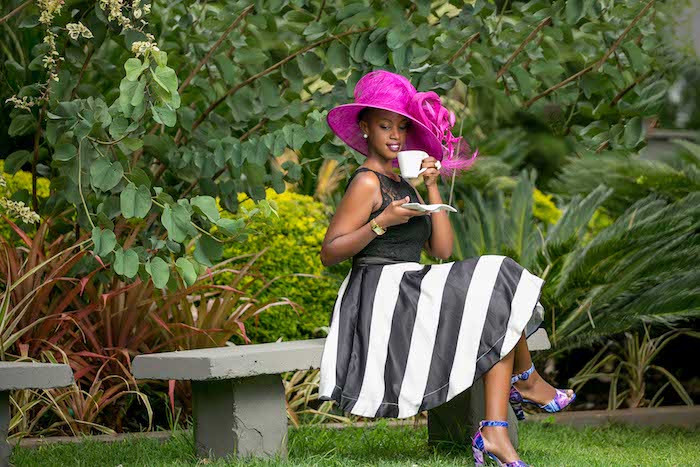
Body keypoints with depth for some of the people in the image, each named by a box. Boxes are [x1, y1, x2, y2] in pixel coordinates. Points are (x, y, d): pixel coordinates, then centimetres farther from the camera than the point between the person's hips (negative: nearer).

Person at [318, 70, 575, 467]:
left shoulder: (404, 186, 21)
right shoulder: (367, 183, -5)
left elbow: (442, 249, 9)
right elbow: (329, 253, -12)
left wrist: (432, 187, 5)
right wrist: (381, 223, -21)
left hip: (412, 295, 8)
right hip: (383, 293, -8)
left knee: (499, 324, -12)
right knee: (499, 287, -13)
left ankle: (495, 433, -22)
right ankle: (527, 381, 8)